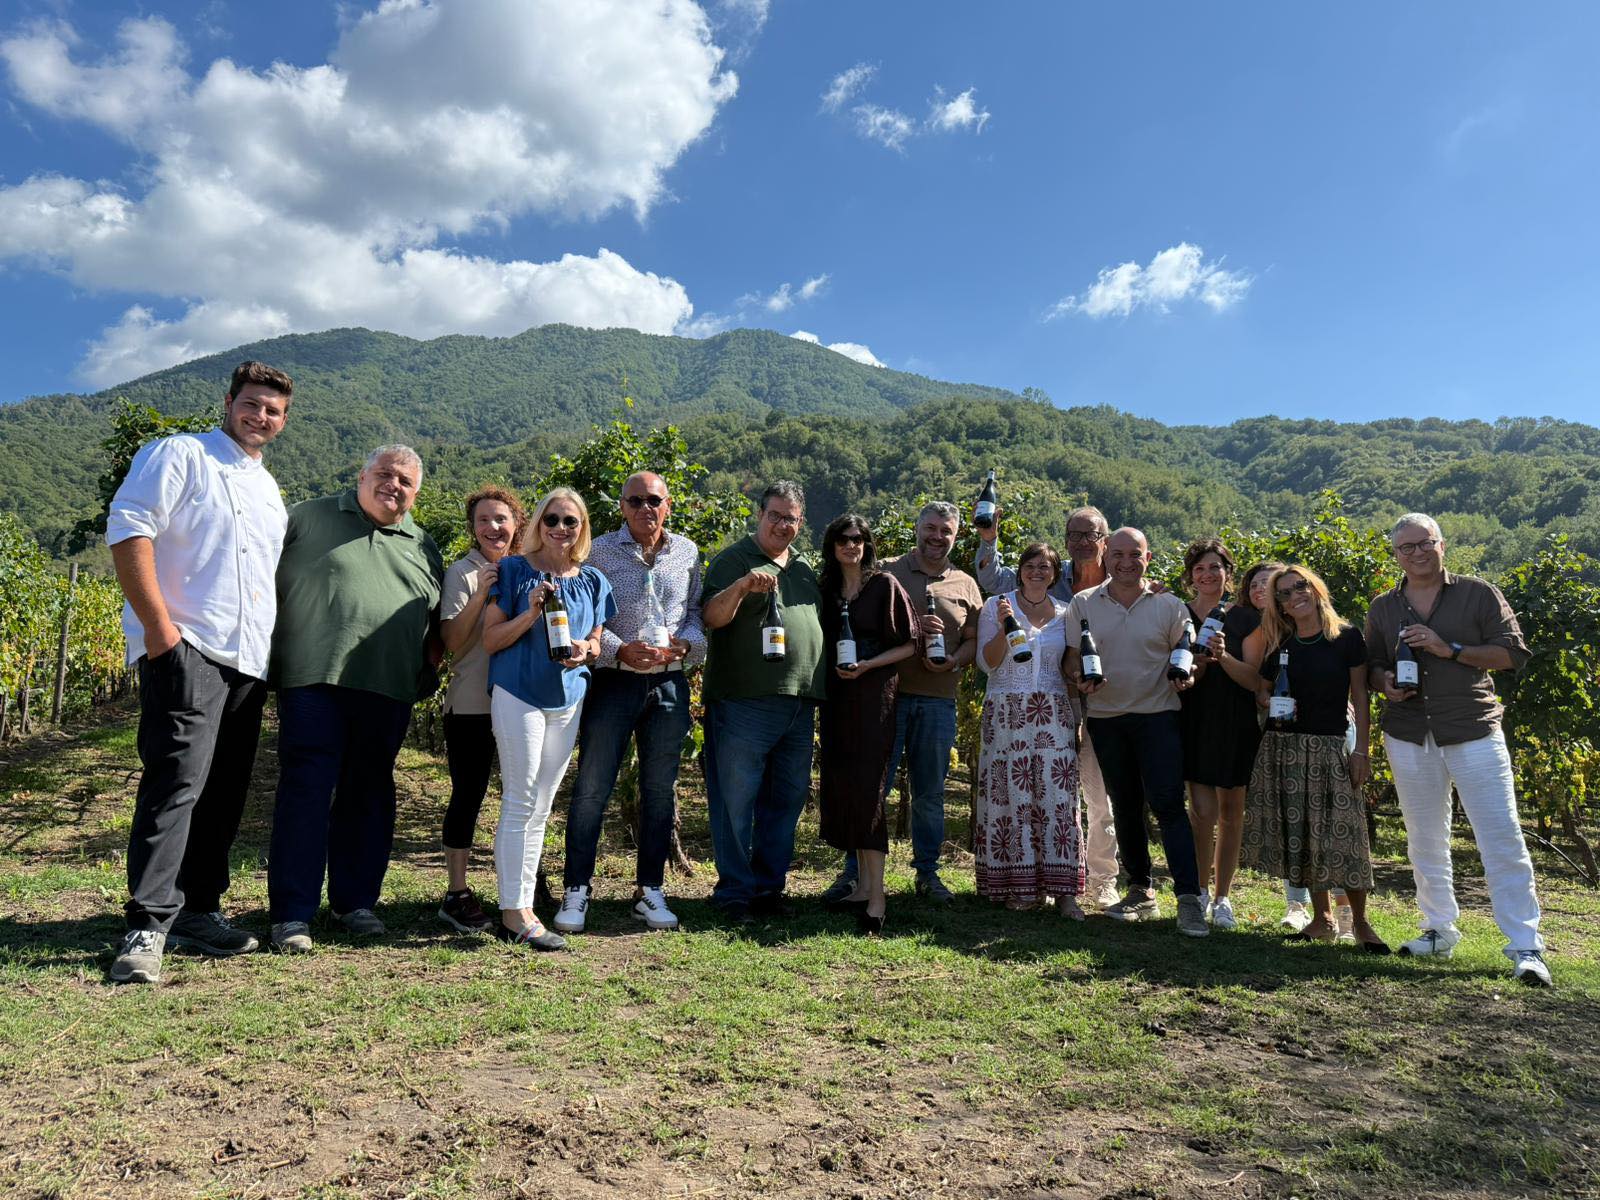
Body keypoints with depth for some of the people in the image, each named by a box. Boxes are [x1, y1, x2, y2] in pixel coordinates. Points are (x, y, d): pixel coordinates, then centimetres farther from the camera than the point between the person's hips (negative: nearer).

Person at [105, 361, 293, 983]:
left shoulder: (269, 489, 24)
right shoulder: (180, 455, 2)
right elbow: (128, 529, -10)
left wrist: (275, 642, 18)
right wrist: (157, 624, -17)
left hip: (248, 662, 7)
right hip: (185, 651, -7)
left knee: (224, 792, 9)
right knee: (177, 781, -14)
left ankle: (198, 910, 20)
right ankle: (147, 927, -11)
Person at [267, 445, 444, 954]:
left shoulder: (424, 547, 18)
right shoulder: (309, 519, 9)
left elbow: (439, 619, 25)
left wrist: (432, 659, 8)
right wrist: (270, 653, -2)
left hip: (388, 691, 4)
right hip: (314, 681, -3)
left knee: (369, 797, 10)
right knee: (305, 793, -5)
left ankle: (355, 901, 22)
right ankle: (292, 915, 3)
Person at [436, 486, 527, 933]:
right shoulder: (463, 573, -3)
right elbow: (452, 640, -11)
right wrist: (481, 594, -21)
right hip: (472, 701, -5)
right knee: (468, 794, 0)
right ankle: (456, 894, 9)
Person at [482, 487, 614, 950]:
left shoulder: (593, 581, 10)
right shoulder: (514, 571, -3)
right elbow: (490, 641, -5)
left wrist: (585, 651, -7)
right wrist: (532, 613, -19)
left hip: (568, 700, 5)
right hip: (518, 695, -5)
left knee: (541, 808, 10)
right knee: (520, 802, -6)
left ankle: (521, 907, 18)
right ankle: (515, 912, 1)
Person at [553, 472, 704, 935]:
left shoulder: (687, 553, 8)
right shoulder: (599, 551, -1)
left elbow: (699, 612, 11)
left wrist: (685, 644, -9)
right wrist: (620, 650, -18)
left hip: (669, 684, 3)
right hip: (613, 683, -3)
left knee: (660, 790, 9)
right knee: (591, 789, -1)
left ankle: (650, 890, 21)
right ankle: (576, 891, 11)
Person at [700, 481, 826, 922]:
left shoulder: (804, 568, 19)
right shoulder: (734, 559, -2)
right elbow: (711, 617, -14)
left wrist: (816, 691, 18)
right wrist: (740, 587, -32)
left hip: (798, 704, 7)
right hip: (744, 702, -7)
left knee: (786, 799, 12)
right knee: (736, 800, -1)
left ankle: (768, 887, 24)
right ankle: (734, 893, 10)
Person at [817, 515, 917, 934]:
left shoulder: (885, 585, -2)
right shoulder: (826, 590, 12)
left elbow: (909, 644, -4)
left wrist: (867, 665, -14)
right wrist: (836, 669, 3)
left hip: (873, 694, -5)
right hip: (836, 695, 6)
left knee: (866, 788, -11)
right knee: (840, 786, 5)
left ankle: (877, 896, -8)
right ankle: (863, 884, 16)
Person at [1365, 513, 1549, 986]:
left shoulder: (1478, 594, 1)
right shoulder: (1383, 608, 11)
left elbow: (1513, 652, -3)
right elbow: (1372, 664, 17)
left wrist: (1450, 649, -15)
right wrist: (1385, 682, -5)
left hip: (1474, 734, -3)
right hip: (1409, 739, 4)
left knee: (1503, 841, -6)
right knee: (1425, 841, 11)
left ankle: (1526, 948, 0)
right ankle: (1440, 930, 25)